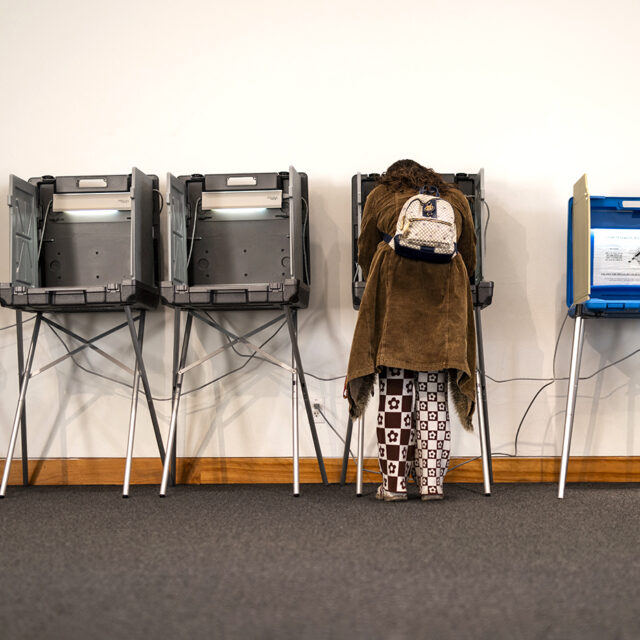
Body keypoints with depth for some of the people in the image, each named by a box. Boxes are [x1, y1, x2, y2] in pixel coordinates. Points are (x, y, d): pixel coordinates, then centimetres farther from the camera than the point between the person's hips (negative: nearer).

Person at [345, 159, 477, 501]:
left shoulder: (381, 195, 22)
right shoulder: (455, 199, 26)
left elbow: (365, 250, 24)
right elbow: (469, 255, 28)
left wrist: (376, 289, 39)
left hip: (395, 284, -1)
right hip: (444, 292, 2)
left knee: (395, 384, -1)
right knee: (435, 386, 4)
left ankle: (394, 483, 0)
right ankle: (431, 480, 3)